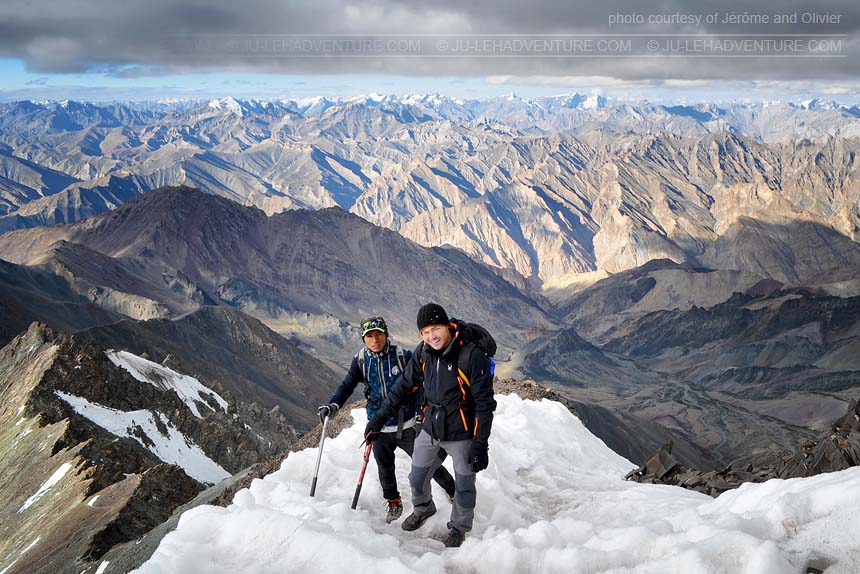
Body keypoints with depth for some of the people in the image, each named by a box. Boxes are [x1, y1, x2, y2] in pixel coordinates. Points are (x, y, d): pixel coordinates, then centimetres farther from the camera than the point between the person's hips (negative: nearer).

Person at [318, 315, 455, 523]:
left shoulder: (402, 356, -11)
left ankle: (454, 490, 27)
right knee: (385, 469, 15)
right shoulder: (360, 360, -3)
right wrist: (333, 405, -15)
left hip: (407, 423, -2)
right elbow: (347, 386, 2)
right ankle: (393, 502, 40)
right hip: (380, 425, 3)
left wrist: (421, 415, -8)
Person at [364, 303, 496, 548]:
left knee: (464, 485, 10)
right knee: (417, 478, 18)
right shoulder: (423, 352, -7)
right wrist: (379, 417, 6)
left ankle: (459, 527, 36)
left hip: (462, 433, -5)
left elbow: (485, 403, -20)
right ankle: (422, 509, 48)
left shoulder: (471, 354, -24)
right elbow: (405, 386, 6)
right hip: (431, 429, 5)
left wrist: (481, 444, -21)